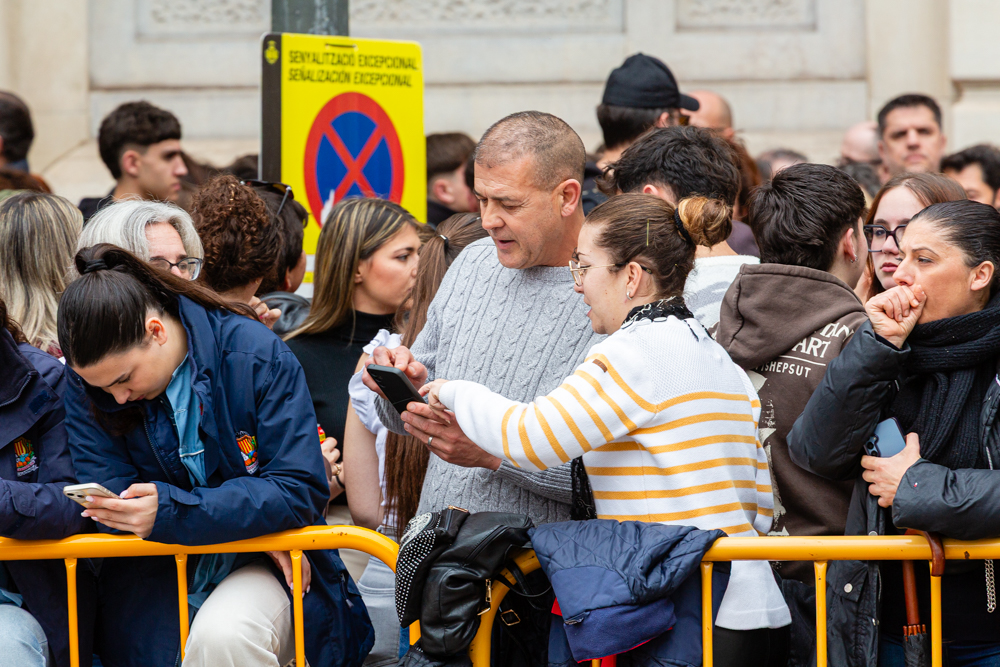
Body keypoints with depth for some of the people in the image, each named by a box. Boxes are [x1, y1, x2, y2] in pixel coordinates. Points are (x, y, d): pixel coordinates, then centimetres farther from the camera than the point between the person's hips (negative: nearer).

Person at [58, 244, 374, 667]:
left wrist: (170, 511, -27)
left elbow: (300, 490, -14)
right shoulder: (88, 383, -1)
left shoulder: (256, 354, -11)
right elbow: (114, 508, -6)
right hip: (159, 576, 2)